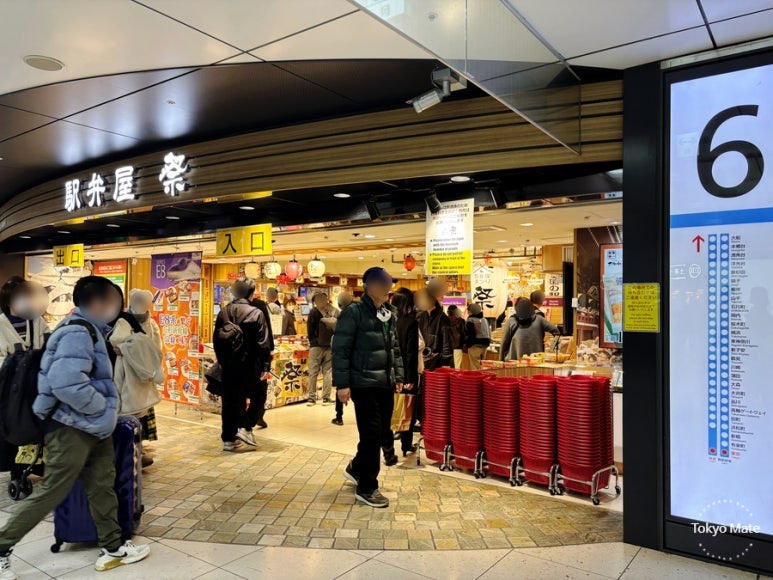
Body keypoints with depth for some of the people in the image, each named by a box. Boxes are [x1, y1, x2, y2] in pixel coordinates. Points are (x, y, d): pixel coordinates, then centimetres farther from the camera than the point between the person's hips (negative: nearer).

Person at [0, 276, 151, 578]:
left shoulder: (88, 329, 11)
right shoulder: (78, 332, -21)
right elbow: (66, 382, -32)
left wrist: (105, 411, 12)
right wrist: (104, 408, -19)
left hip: (92, 426, 10)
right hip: (72, 427, -10)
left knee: (102, 486, 14)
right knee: (51, 493, 3)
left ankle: (112, 548, 25)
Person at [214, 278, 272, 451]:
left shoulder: (223, 313, 4)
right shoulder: (256, 313, -11)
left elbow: (216, 341, 9)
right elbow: (263, 343, -14)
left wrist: (222, 360, 18)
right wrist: (266, 366, -8)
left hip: (229, 365, 5)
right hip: (250, 365, -4)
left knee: (230, 400, 11)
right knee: (258, 396, 15)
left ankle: (229, 439, 16)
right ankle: (246, 427, 4)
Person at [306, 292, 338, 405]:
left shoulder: (314, 312, -5)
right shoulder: (335, 312, 2)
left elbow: (310, 329, -2)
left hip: (316, 346, -2)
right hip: (330, 346, 3)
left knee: (313, 372, 4)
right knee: (328, 371, 7)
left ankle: (312, 397, 4)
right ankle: (326, 397, 7)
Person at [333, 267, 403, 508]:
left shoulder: (389, 313, 11)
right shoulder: (354, 313, -12)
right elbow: (340, 350, -13)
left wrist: (398, 376, 15)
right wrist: (342, 384, -15)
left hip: (385, 383, 7)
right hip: (364, 384, -7)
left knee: (383, 433, 13)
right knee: (371, 434, -3)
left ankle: (356, 468, 37)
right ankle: (367, 489, 14)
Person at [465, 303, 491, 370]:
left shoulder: (471, 320, -10)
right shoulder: (485, 320, 14)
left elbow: (470, 334, -14)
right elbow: (489, 334, 16)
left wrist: (467, 345, -5)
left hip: (475, 345, -8)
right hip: (485, 346, 8)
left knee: (475, 367, -5)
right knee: (481, 366, 15)